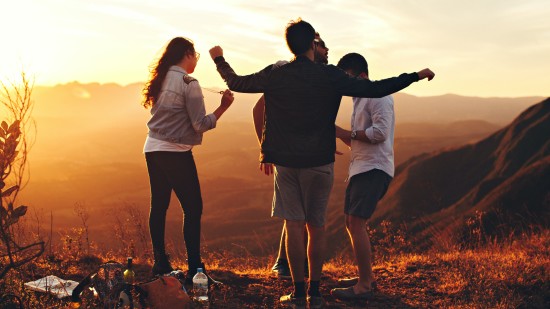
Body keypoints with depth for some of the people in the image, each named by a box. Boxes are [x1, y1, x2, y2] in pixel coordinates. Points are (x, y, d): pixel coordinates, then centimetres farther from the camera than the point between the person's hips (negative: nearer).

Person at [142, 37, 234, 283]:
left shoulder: (161, 80, 10)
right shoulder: (188, 82, -11)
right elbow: (200, 124, -13)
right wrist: (223, 107, -7)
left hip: (153, 149, 8)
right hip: (176, 152, -8)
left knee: (159, 206, 12)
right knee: (193, 209, -2)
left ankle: (160, 263, 19)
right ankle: (194, 268, -3)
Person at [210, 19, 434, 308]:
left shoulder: (274, 74, -1)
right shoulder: (330, 76, -8)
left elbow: (236, 83, 12)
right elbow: (376, 89, -12)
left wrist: (219, 59, 31)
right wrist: (416, 76, -2)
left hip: (285, 162, 1)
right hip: (319, 162, -1)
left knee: (293, 225, 5)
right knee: (316, 227, 8)